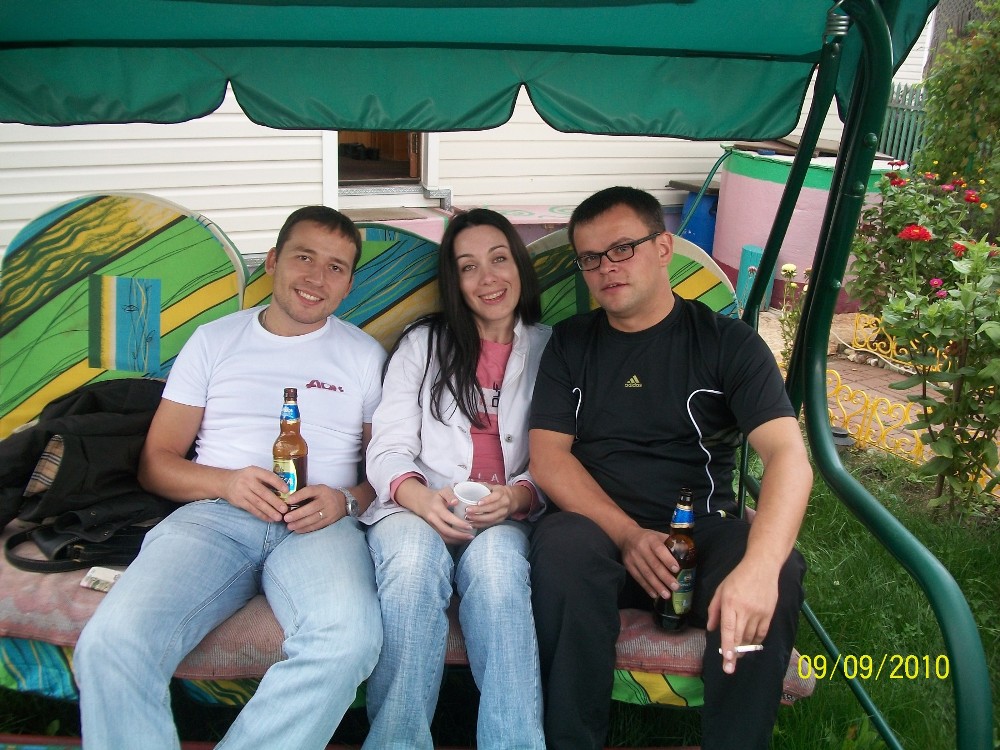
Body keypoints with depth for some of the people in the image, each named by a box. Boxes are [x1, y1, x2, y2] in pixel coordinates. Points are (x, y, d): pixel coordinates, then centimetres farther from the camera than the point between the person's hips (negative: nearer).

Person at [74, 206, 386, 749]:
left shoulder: (366, 356, 17)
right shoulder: (214, 341, 18)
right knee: (111, 642, -28)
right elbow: (156, 462, 14)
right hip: (213, 515, 1)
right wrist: (227, 482, -6)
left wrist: (346, 500, -8)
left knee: (350, 639, -34)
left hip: (320, 525, 0)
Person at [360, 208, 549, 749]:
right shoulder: (422, 344, 15)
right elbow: (388, 449, 5)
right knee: (414, 559, -36)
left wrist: (516, 496, -15)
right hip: (416, 509, 0)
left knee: (497, 558, -36)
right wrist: (421, 497, -19)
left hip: (507, 518, 0)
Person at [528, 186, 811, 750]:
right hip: (600, 529, 1)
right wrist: (627, 534, -15)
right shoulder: (571, 344, 11)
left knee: (779, 573, -31)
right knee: (561, 546, -33)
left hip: (704, 529, 0)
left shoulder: (728, 342, 2)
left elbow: (789, 456, -11)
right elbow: (548, 455, 2)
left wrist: (758, 565, -30)